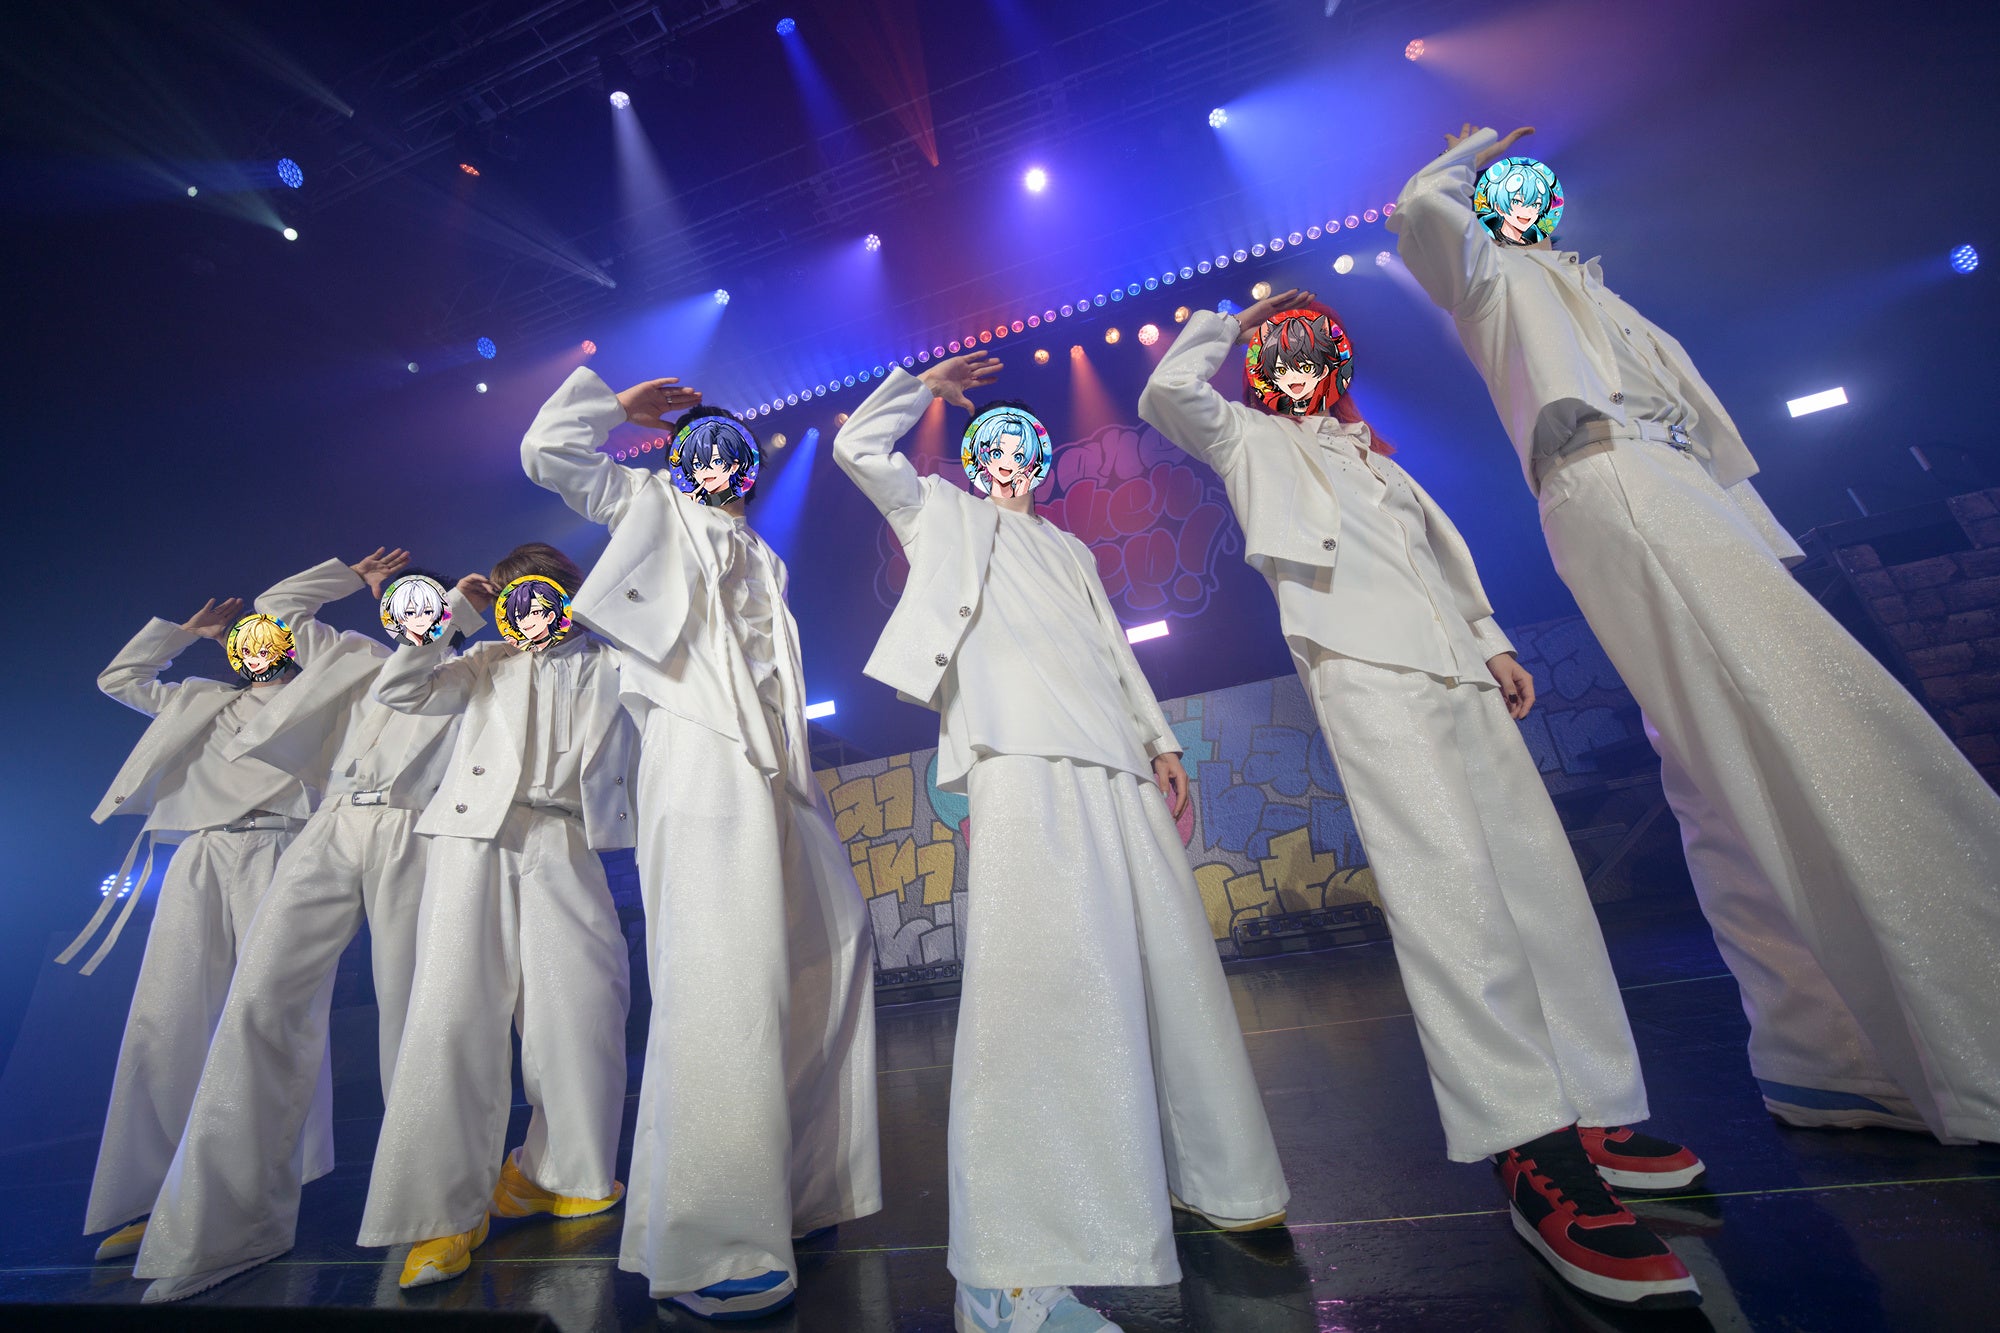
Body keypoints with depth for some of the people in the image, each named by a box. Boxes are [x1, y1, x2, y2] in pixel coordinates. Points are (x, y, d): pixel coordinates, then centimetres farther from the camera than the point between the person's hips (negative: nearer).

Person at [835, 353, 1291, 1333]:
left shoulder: (1071, 550, 34)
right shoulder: (946, 516, 24)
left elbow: (1115, 652, 27)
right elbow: (858, 446, 18)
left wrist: (1161, 739, 17)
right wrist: (927, 384, 25)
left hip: (1114, 761, 7)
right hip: (1021, 757, -6)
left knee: (1165, 957, 6)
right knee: (1040, 971, -18)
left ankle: (1200, 1170, 24)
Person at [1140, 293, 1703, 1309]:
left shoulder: (1371, 453, 34)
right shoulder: (1252, 442, 18)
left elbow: (1440, 550, 32)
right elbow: (1166, 393, 2)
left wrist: (1494, 643, 21)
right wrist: (1226, 322, 20)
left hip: (1456, 673, 8)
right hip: (1363, 673, -7)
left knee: (1538, 876, 2)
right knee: (1451, 893, -17)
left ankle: (1590, 1110, 13)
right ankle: (1535, 1157, -12)